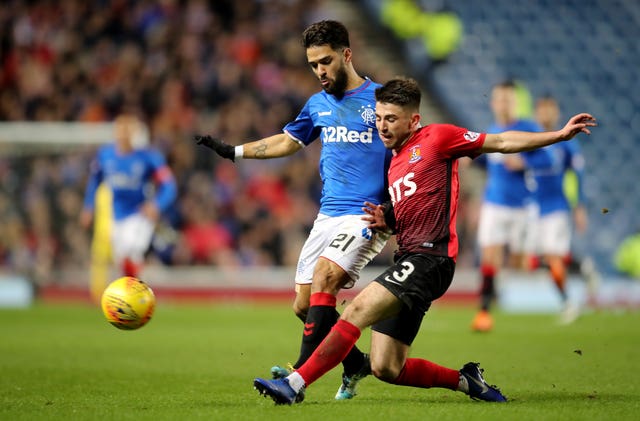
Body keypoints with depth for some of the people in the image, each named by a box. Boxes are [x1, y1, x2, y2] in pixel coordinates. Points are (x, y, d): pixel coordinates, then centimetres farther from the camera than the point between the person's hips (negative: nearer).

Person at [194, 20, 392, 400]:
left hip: (366, 217, -7)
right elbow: (287, 142, 30)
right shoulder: (318, 105, 14)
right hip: (327, 217, 7)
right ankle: (355, 364, 21)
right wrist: (232, 151, 29)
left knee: (322, 281, -25)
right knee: (304, 305, 1)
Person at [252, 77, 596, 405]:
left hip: (430, 259, -9)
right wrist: (386, 222, 10)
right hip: (408, 259, 9)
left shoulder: (436, 138, 2)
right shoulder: (395, 165, 24)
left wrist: (559, 135, 0)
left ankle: (294, 384, -27)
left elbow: (501, 142, 5)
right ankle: (465, 380, 15)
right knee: (386, 369, -1)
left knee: (358, 309, -23)